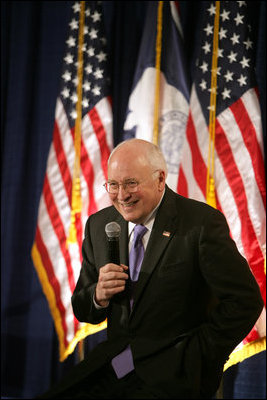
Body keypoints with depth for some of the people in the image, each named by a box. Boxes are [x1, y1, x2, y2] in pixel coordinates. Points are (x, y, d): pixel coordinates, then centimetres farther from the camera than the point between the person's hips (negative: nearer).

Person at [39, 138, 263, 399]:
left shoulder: (202, 223, -9)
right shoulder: (99, 225, 8)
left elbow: (245, 301, -10)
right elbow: (82, 312, 14)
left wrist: (196, 357, -10)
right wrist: (99, 295, -9)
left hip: (172, 376, -5)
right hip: (111, 365, 5)